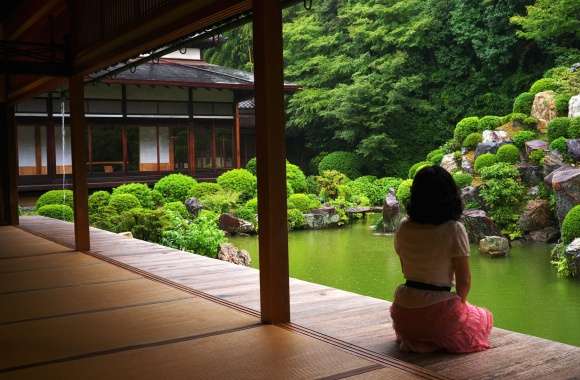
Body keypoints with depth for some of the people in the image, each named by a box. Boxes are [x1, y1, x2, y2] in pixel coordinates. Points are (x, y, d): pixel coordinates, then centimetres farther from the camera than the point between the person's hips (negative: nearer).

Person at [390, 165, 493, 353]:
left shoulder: (403, 228, -1)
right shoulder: (454, 229, -16)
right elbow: (464, 280, -10)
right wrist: (460, 302, 13)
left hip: (404, 315, 5)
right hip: (438, 312, -5)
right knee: (485, 317, 25)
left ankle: (414, 339, 12)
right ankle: (440, 341, 3)